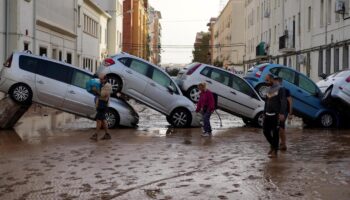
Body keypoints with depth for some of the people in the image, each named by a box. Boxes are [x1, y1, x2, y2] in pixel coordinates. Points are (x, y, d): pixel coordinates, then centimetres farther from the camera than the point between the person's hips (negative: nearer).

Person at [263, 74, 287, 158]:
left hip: (275, 115, -7)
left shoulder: (280, 89, -6)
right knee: (266, 131, 6)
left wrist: (282, 113, -24)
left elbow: (283, 102, -14)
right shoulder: (269, 90, 16)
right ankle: (273, 146, 26)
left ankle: (274, 151, 2)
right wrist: (264, 113, 19)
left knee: (275, 133, -4)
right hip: (268, 115, 7)